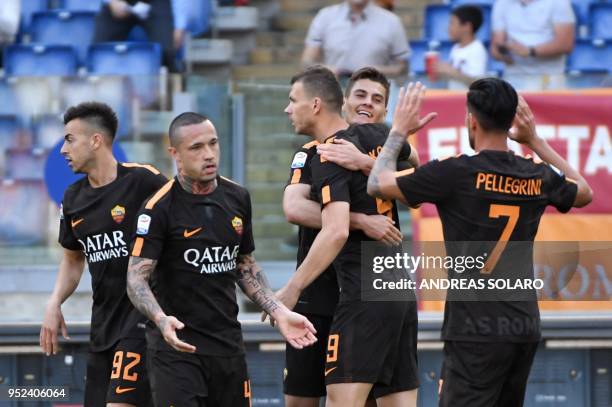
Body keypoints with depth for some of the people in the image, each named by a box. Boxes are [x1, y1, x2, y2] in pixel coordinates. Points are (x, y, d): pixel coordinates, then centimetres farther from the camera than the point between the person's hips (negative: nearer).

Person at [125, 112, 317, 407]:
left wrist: (278, 311, 9)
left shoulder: (237, 197, 8)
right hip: (177, 344, -6)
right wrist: (161, 319, -33)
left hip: (228, 343, 6)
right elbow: (136, 278, -14)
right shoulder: (159, 208, -11)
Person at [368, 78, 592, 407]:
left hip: (476, 331, -6)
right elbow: (584, 193, 29)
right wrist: (535, 141, 28)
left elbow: (377, 185, -3)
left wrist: (399, 130, 11)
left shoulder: (456, 172, -12)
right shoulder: (537, 177, 5)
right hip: (525, 327, 6)